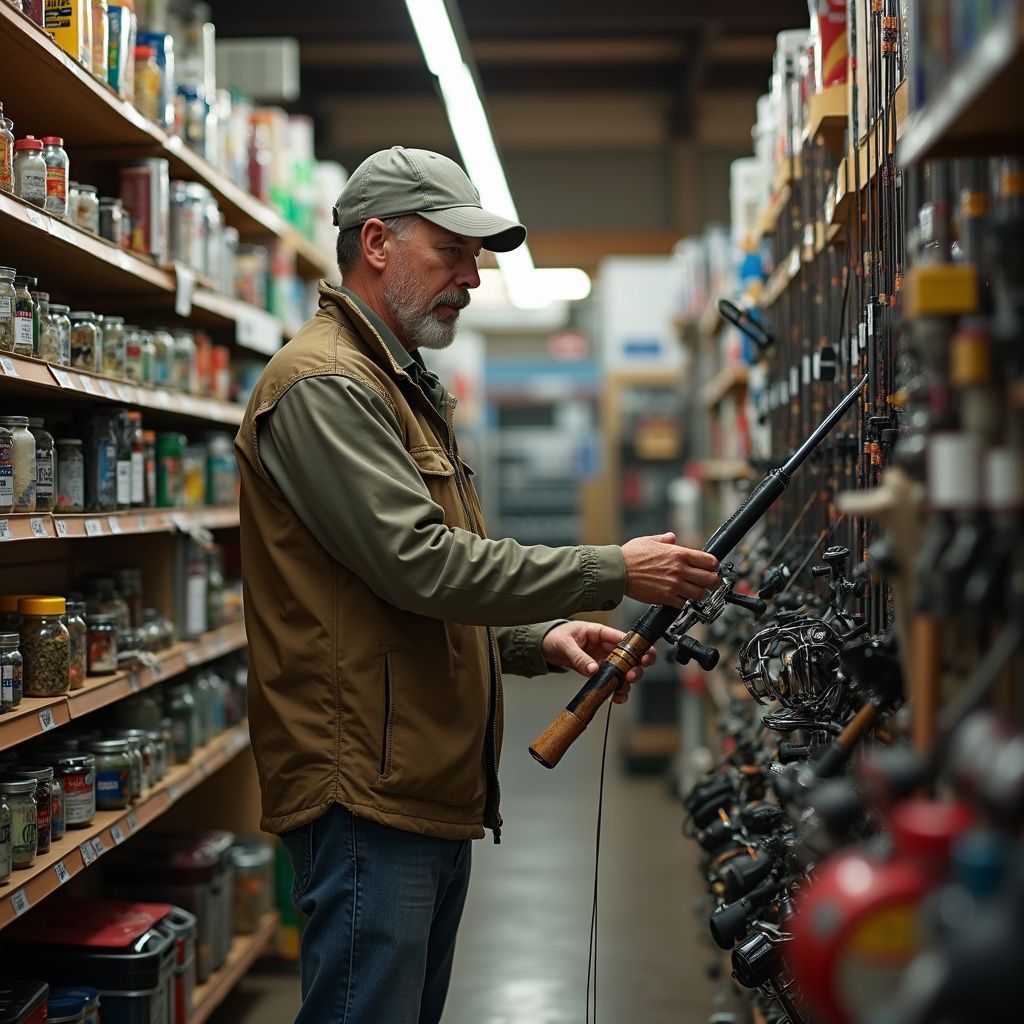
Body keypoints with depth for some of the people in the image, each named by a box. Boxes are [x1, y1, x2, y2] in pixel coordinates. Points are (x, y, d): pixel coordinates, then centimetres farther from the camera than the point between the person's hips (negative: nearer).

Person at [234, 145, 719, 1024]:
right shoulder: (322, 385, -12)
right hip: (368, 791, -10)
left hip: (434, 790, 10)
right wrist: (612, 573, -17)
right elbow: (419, 563, -21)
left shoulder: (407, 388, 22)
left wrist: (541, 638, 7)